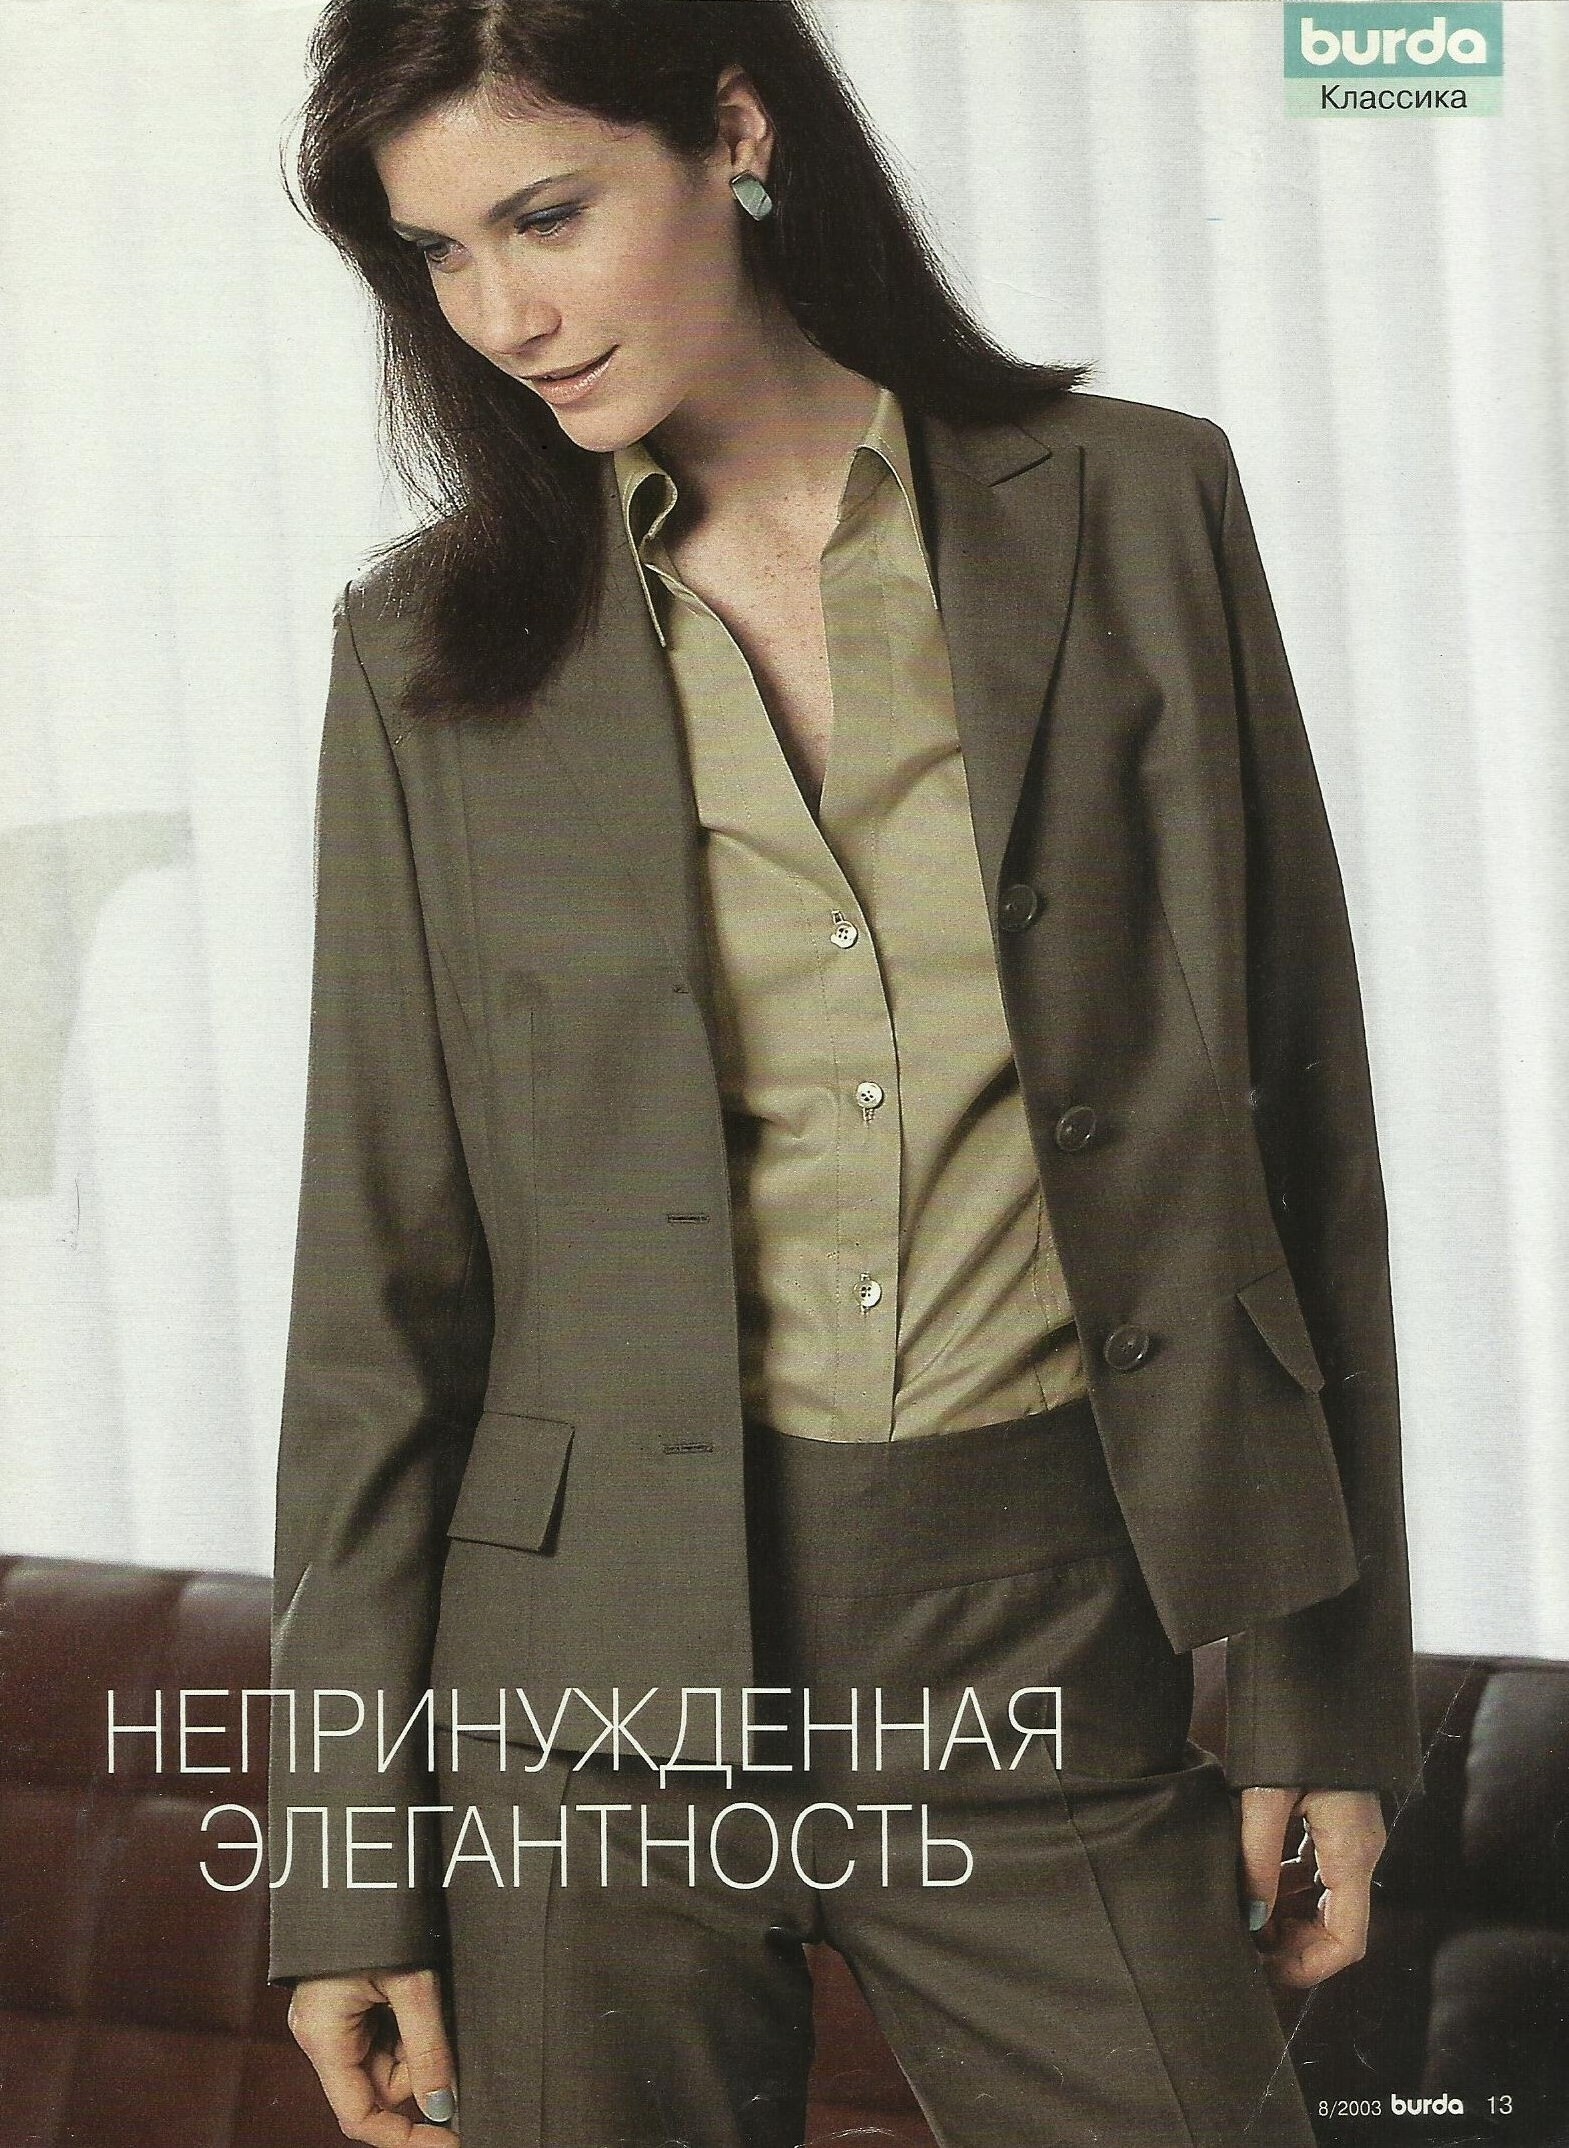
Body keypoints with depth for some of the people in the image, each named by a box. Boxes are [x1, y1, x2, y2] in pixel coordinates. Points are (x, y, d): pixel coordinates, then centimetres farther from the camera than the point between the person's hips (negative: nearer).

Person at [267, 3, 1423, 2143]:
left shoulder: (1136, 510, 2)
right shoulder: (434, 652, 2)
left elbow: (1294, 1108, 4)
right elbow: (382, 1267, 3)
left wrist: (1328, 1685, 1)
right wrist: (351, 1850, 1)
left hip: (1056, 1650, 0)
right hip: (610, 1669, 1)